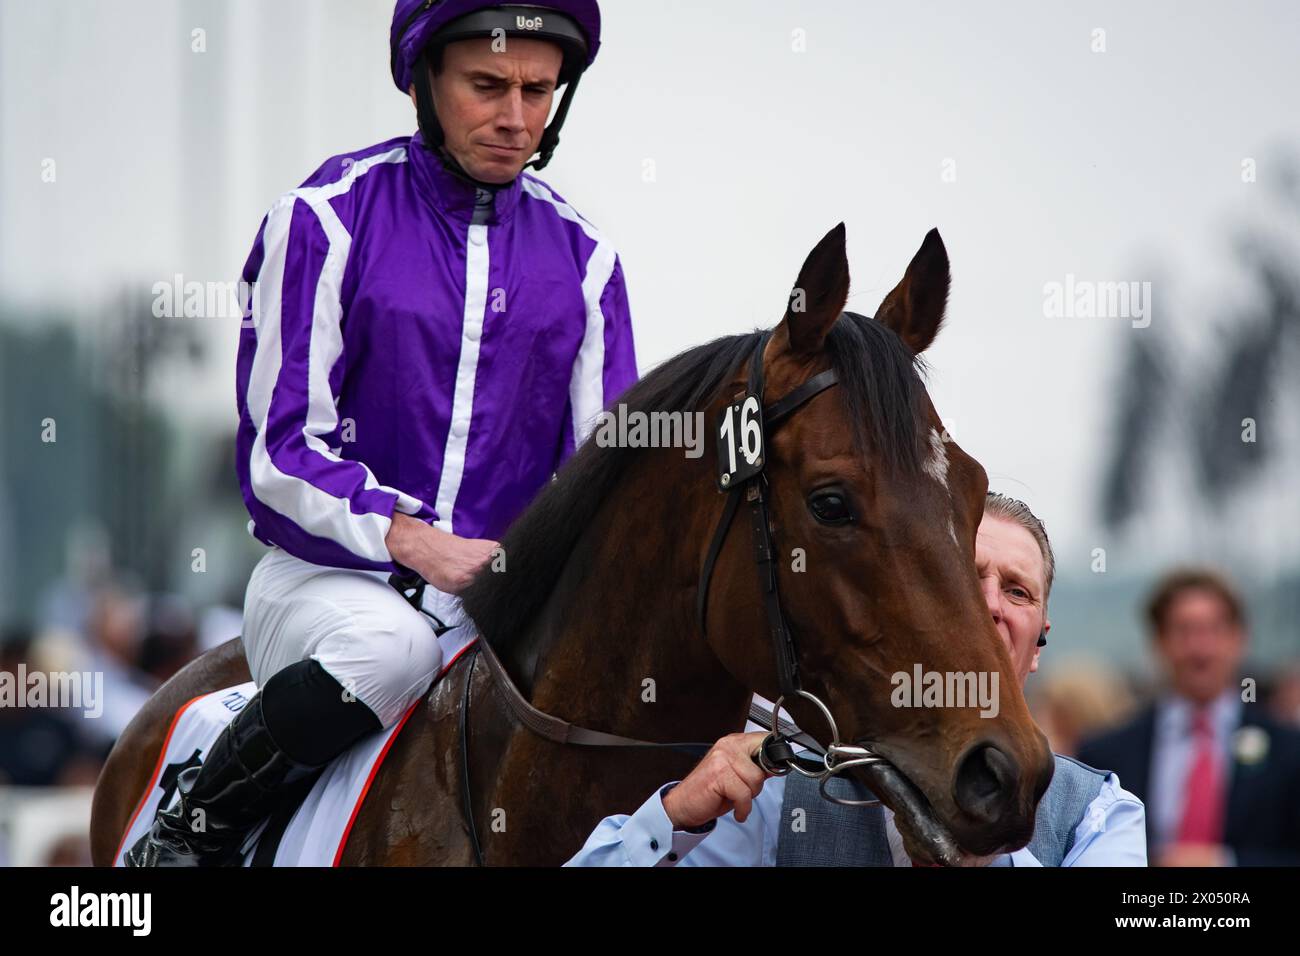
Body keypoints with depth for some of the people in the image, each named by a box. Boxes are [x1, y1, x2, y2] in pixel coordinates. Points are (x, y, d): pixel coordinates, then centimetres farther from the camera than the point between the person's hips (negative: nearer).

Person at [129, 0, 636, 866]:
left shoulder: (581, 257, 9)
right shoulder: (326, 218, -3)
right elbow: (280, 451, -8)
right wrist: (410, 538, -24)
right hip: (326, 575, -3)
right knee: (390, 646, -38)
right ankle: (188, 836, -16)